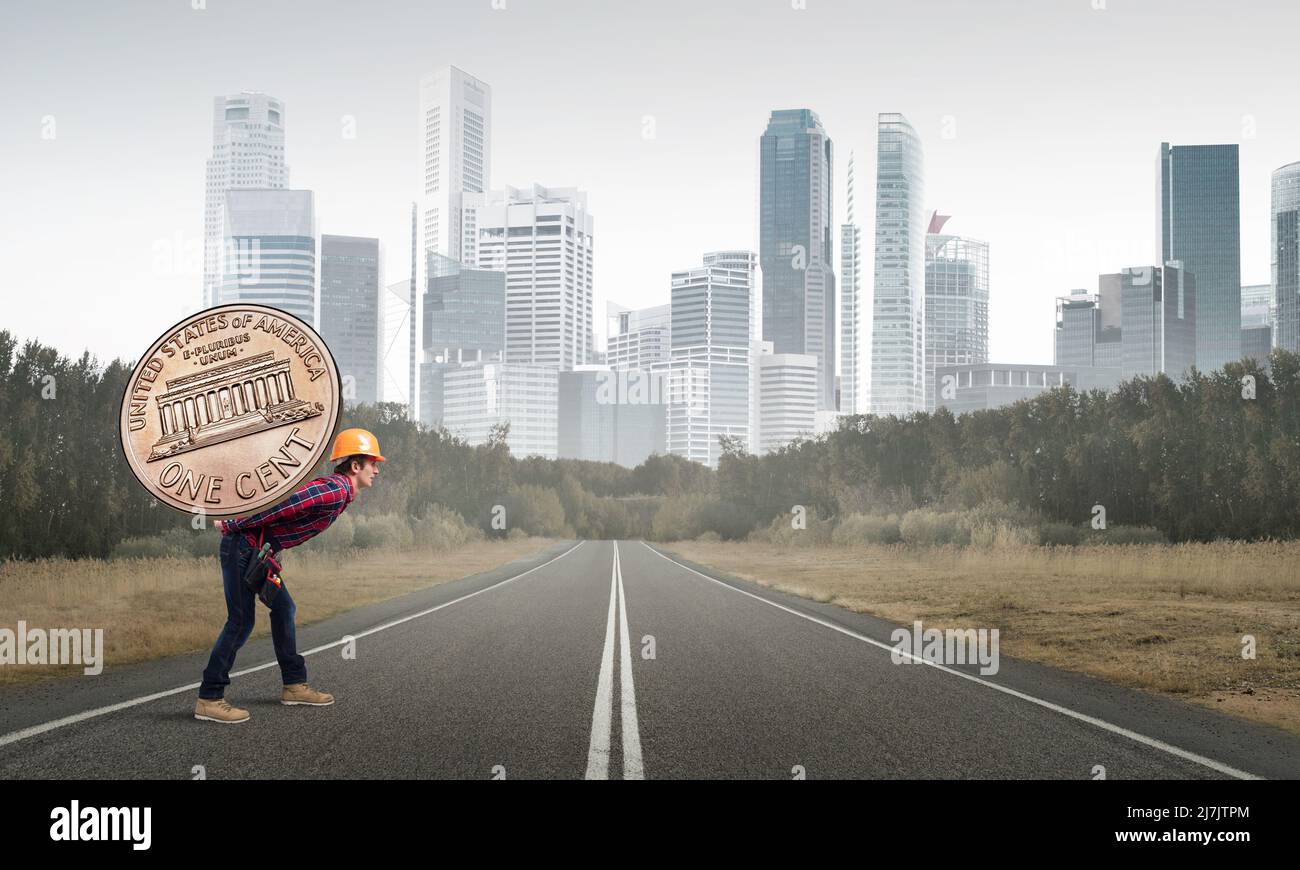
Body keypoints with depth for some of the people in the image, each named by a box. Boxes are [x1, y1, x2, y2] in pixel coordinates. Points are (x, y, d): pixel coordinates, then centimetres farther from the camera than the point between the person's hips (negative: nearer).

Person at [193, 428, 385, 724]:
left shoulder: (337, 490, 15)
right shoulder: (335, 491, -19)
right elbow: (282, 506, -26)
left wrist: (235, 525, 18)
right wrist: (232, 526, -19)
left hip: (259, 550, 10)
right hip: (243, 546, -10)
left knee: (283, 608, 15)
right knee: (241, 621, -9)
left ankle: (294, 685, 23)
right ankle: (209, 699, -5)